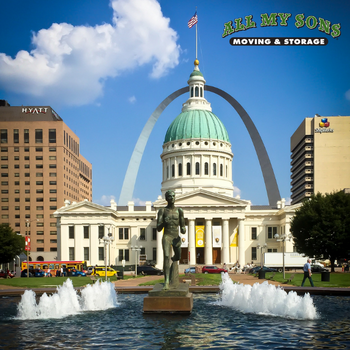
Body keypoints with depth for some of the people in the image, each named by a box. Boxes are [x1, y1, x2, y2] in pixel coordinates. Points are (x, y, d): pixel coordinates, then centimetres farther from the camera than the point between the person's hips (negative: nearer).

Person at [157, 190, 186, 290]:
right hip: (166, 237, -4)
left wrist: (183, 229, -14)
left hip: (176, 238, 4)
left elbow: (182, 227, 10)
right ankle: (166, 282, -30)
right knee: (166, 257, -23)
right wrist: (163, 222, -24)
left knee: (177, 257, 22)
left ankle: (173, 258, 62)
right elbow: (158, 229, -4)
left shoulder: (179, 211, 6)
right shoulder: (162, 211, -1)